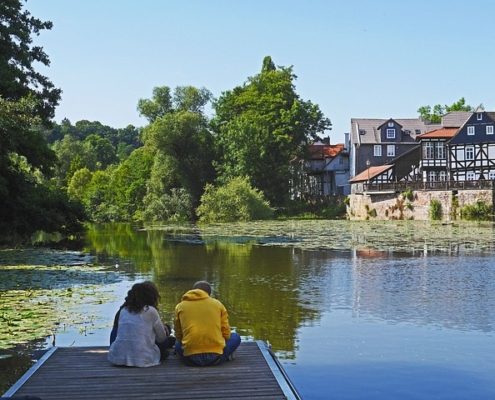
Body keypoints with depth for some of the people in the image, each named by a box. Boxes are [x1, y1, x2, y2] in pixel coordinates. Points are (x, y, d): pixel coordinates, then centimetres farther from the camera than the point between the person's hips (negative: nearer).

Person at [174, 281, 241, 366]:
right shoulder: (217, 304, 8)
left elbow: (178, 336, 14)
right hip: (215, 357, -1)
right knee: (235, 337, 27)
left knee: (177, 343, 35)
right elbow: (226, 334, 8)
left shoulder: (180, 306, 9)